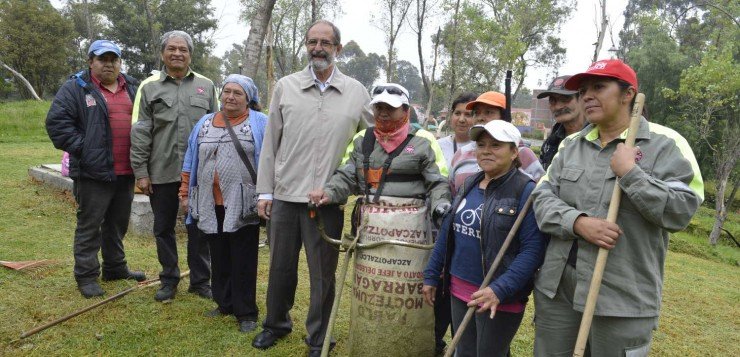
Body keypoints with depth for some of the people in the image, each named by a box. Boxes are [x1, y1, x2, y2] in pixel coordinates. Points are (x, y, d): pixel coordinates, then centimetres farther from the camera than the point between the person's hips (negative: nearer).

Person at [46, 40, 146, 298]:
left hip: (126, 172, 6)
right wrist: (81, 148, -15)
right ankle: (86, 276, 12)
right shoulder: (76, 88, -4)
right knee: (89, 225, 2)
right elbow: (57, 122, -11)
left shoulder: (132, 88, 13)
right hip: (94, 171, -6)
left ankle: (115, 268, 31)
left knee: (118, 224, 17)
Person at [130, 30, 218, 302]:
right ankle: (169, 279, 27)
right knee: (163, 228, 11)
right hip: (161, 173, 0)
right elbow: (140, 133, 1)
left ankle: (200, 280, 21)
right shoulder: (150, 87, 4)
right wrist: (140, 172, -4)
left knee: (198, 228, 7)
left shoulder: (206, 86, 7)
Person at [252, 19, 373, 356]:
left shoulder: (356, 92, 3)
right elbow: (270, 142, 5)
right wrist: (264, 190, 2)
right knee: (280, 266, 15)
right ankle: (276, 323, 38)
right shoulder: (285, 86, 5)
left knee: (323, 273, 8)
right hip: (285, 195, 1)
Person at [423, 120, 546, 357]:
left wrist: (500, 290, -28)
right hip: (460, 291, 6)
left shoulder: (526, 191, -14)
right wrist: (431, 276, 13)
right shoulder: (469, 184, 7)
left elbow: (533, 249, -20)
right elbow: (448, 232, 12)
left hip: (499, 298, -6)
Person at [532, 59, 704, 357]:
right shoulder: (570, 144, 10)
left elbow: (681, 211, -12)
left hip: (622, 296, -4)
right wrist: (578, 222, -16)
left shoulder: (665, 144, -4)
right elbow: (542, 197, 1)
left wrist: (630, 173, -17)